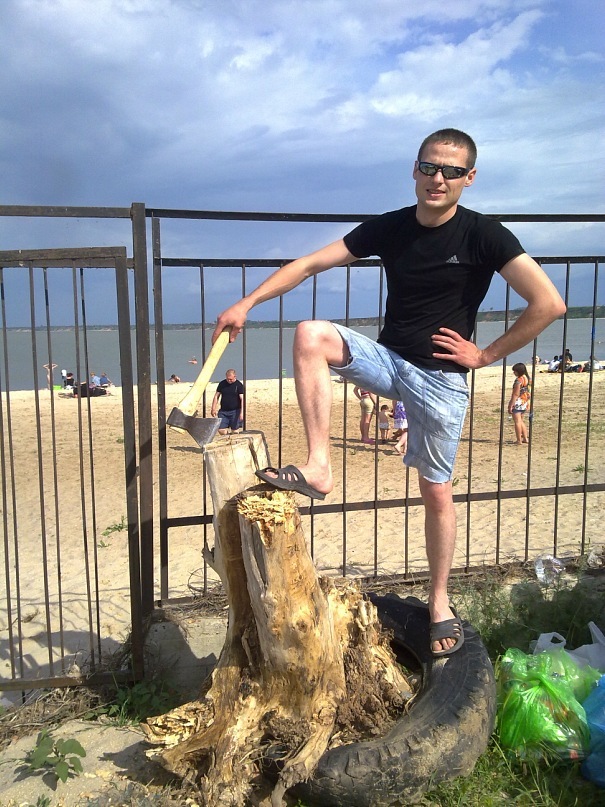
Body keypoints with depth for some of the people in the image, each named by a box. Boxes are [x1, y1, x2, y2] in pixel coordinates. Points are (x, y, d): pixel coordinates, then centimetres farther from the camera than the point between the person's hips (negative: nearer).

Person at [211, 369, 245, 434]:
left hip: (235, 411, -3)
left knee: (234, 431, -1)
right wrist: (213, 409, 6)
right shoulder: (222, 384, 6)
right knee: (221, 430, -4)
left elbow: (242, 399, -11)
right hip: (223, 411, 3)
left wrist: (242, 412, -21)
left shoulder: (239, 385, -5)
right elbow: (216, 396, 12)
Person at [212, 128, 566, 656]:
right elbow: (310, 264, -2)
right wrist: (247, 303, -11)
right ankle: (318, 467, -20)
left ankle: (440, 601, 25)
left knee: (436, 491, 4)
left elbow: (549, 304, -15)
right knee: (310, 335, -22)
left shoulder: (484, 235, -10)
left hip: (441, 377, -3)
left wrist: (485, 355, -11)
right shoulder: (388, 228, 0)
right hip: (388, 360, 3)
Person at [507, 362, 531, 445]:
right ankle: (525, 438, 23)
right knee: (521, 421, 20)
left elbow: (516, 394, -20)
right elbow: (529, 393, 14)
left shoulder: (519, 380, -18)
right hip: (524, 403, 9)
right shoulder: (528, 379, 8)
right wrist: (528, 404, 21)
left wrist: (510, 405, -17)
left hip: (518, 403, -9)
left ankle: (519, 440, 0)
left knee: (517, 422, -2)